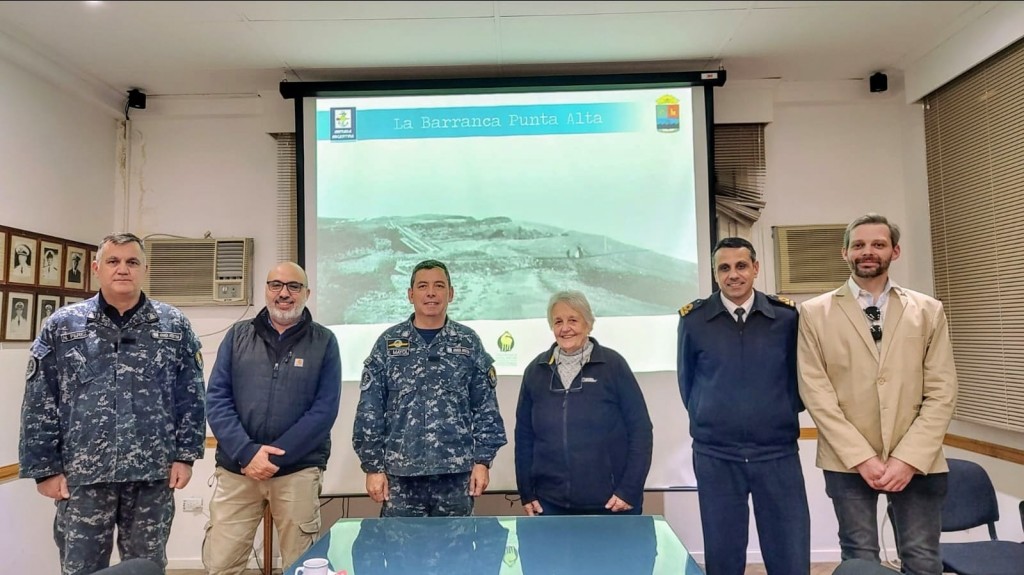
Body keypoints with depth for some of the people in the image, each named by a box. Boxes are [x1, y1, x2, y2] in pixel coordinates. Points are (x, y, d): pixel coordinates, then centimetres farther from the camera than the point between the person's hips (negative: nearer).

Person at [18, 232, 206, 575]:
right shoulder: (62, 325, 2)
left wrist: (185, 455, -2)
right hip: (82, 475, 0)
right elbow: (39, 404, 2)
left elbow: (191, 397, 2)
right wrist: (44, 468, -2)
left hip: (153, 475, 0)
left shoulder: (174, 326, 2)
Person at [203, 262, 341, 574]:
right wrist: (247, 453, -12)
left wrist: (276, 458, -12)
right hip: (236, 468, 2)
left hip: (298, 471, -1)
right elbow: (216, 398, 1)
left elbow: (325, 409, -5)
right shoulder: (238, 335, 7)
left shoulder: (324, 341, 2)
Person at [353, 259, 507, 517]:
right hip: (400, 472, 0)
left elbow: (486, 407, 3)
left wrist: (482, 461, -2)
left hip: (456, 471, 1)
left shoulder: (469, 342, 4)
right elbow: (369, 411, 2)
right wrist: (373, 466, -2)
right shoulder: (388, 343, 3)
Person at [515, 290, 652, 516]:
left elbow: (640, 429, -4)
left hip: (611, 504, -2)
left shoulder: (613, 365, -4)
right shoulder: (536, 370, 5)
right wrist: (526, 492, 6)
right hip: (551, 503, 3)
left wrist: (630, 489, -8)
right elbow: (524, 434, 9)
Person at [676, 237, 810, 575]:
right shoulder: (693, 319, -3)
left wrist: (781, 417, 11)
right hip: (715, 457, 0)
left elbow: (798, 376, 12)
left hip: (778, 454, 1)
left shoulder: (787, 316, -2)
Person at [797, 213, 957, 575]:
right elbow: (815, 391, -4)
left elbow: (942, 391, 1)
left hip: (919, 460, 1)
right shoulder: (815, 313, 1)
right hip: (848, 460, -1)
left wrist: (910, 458, -9)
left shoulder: (928, 311, 7)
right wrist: (861, 456, -10)